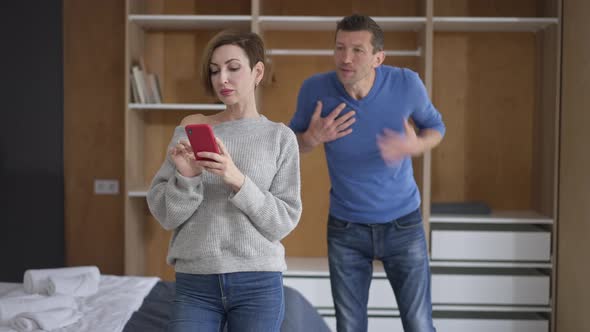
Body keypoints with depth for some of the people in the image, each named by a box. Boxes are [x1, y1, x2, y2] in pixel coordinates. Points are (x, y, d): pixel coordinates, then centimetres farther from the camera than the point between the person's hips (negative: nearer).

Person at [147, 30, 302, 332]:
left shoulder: (280, 137, 1)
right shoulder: (189, 131, 4)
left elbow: (283, 221, -4)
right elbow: (164, 214, 2)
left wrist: (238, 181, -17)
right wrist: (185, 177, -16)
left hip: (258, 283, -1)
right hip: (194, 283, 1)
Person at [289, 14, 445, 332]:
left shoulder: (406, 83, -17)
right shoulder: (315, 88, -16)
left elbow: (435, 126, 2)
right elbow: (293, 142, 2)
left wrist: (416, 146, -21)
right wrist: (311, 138, -22)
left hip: (403, 223, 0)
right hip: (345, 228, 1)